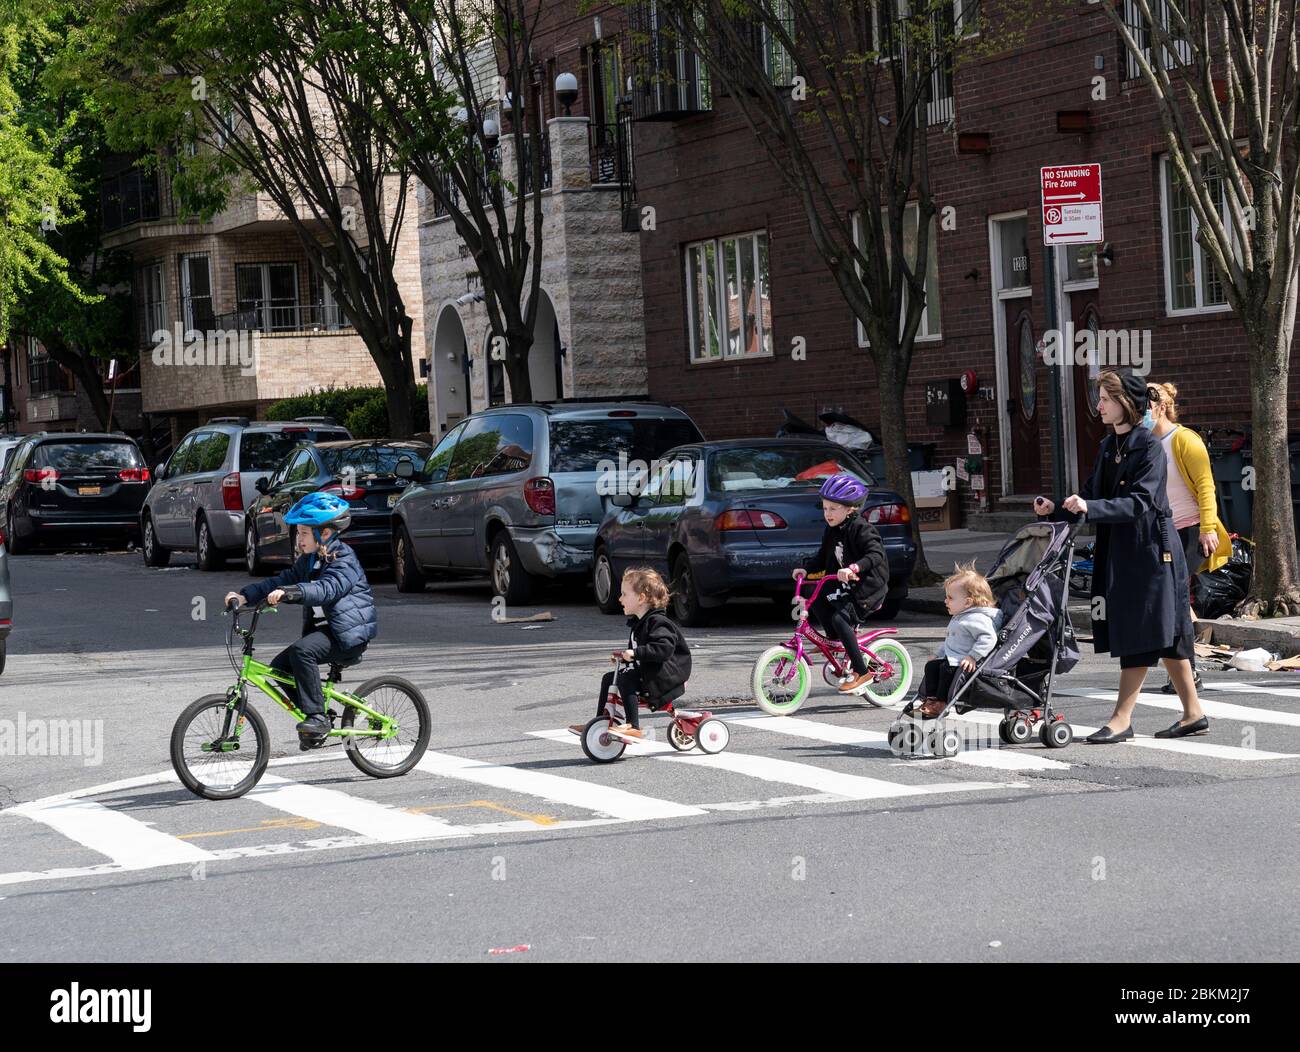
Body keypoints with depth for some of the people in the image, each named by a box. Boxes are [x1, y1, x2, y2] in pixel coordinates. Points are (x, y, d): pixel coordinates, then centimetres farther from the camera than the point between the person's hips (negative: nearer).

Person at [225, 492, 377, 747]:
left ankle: (317, 716, -25)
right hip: (322, 629, 9)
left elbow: (327, 589, -31)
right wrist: (245, 596, -6)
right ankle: (316, 721, 6)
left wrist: (288, 592, -45)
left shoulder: (343, 559, -14)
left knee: (302, 651, -31)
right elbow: (281, 581, 8)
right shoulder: (308, 561, 14)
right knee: (279, 667, -4)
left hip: (349, 634, -9)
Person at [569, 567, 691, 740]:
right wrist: (623, 655, 13)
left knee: (626, 678, -28)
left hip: (665, 676, -11)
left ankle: (632, 726, -32)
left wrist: (635, 653, -34)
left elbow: (664, 648, -33)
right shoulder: (637, 623, 14)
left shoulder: (658, 622, -18)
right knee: (609, 678, 11)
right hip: (644, 671, 11)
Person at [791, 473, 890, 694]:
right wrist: (806, 570, -2)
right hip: (845, 586, 9)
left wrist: (854, 568, -45)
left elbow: (876, 555, -31)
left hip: (867, 587, -9)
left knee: (839, 617, -25)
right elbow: (823, 559, 16)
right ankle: (840, 647, 6)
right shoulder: (832, 532, 9)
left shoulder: (861, 529, -17)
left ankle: (862, 673, -18)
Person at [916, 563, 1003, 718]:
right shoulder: (959, 618, 19)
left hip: (966, 662, -11)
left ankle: (941, 702, -22)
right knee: (931, 665, 3)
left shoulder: (978, 619, -17)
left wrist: (973, 656, -31)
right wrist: (939, 654, 30)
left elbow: (988, 638, -28)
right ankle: (930, 698, 1)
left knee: (947, 669, -28)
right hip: (951, 657, 11)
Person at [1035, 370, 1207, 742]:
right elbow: (1092, 495, 16)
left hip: (1150, 550, -8)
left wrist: (1089, 508, -31)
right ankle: (1193, 714, 18)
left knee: (1141, 635, -6)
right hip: (1119, 552, 8)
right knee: (1164, 636, 12)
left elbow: (1139, 502, -22)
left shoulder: (1148, 446, -13)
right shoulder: (1109, 446, 12)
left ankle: (1122, 719, -4)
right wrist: (1057, 509, -1)